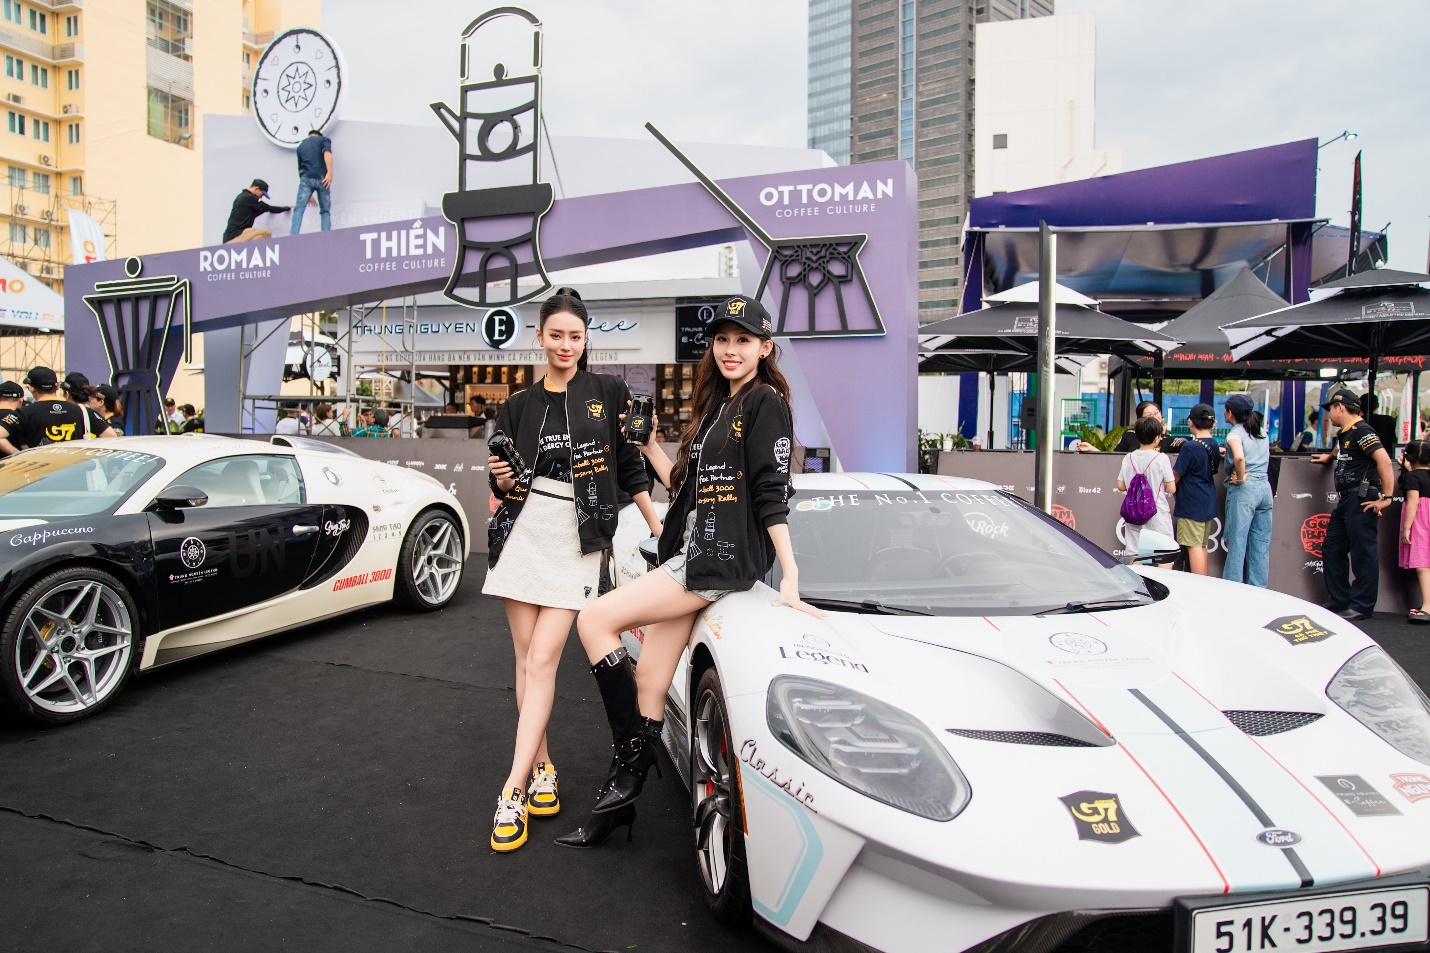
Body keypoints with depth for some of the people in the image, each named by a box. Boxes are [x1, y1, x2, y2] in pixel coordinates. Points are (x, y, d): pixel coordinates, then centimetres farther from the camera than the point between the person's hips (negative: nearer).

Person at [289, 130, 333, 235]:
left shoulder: (301, 146, 27)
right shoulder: (324, 139, 15)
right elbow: (327, 153, -9)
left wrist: (308, 194, 33)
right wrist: (330, 172, -19)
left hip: (306, 179, 2)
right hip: (322, 178, -1)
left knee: (298, 209, -3)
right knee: (325, 211, 9)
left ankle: (293, 237, -19)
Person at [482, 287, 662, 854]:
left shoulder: (608, 393, 5)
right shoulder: (519, 406, 11)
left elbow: (630, 466, 10)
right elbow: (502, 489, 15)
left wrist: (659, 528, 10)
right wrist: (502, 480, -8)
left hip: (578, 538, -3)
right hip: (523, 531, 3)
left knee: (543, 661, -9)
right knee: (526, 658, 4)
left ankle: (515, 790, -7)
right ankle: (542, 770, 18)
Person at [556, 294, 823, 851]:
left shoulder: (765, 403, -4)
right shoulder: (716, 406, 22)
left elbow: (771, 494, -12)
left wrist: (790, 577, -16)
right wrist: (647, 445, 16)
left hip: (725, 558, -8)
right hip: (688, 554, 8)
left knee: (595, 621, -13)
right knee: (650, 685, 5)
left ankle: (631, 762, -4)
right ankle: (618, 803, 13)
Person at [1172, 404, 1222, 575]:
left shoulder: (1190, 447, -15)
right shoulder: (1215, 445, 7)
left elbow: (1176, 476, -10)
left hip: (1191, 503, -8)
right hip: (1209, 502, 8)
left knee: (1194, 546, -6)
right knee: (1202, 545, 15)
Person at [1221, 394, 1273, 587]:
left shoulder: (1235, 433, -7)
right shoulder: (1262, 433, 15)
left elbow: (1239, 457, -26)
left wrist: (1241, 478, -14)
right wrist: (1248, 473, 6)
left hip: (1244, 489, -7)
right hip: (1265, 487, 7)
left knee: (1237, 542, -4)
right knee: (1261, 543, 10)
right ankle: (1259, 589, 14)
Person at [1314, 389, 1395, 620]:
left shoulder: (1361, 431, -13)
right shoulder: (1344, 434, 16)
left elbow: (1384, 461, -24)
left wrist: (1385, 497, -23)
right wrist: (1330, 457, 36)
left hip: (1362, 500, -10)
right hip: (1346, 499, 10)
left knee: (1363, 553, -4)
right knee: (1332, 549, 12)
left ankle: (1361, 607, 1)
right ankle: (1339, 602, 20)